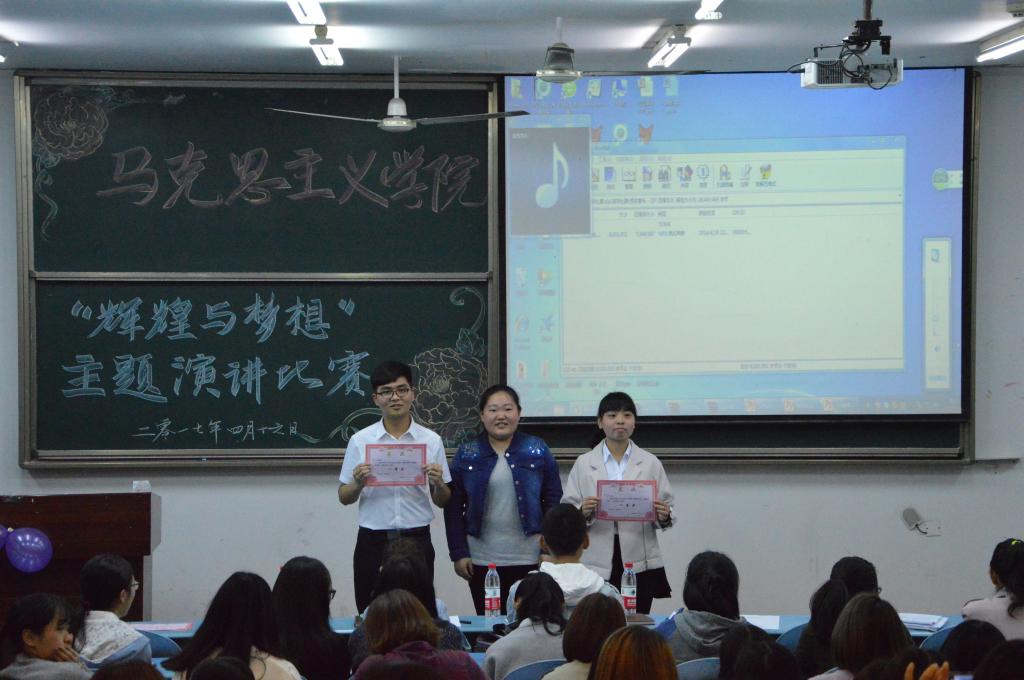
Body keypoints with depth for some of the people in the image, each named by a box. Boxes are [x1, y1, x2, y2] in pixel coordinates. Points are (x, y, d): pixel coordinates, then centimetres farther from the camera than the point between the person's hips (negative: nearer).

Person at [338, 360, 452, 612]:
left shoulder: (431, 440, 4)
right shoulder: (360, 440, 3)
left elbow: (442, 502, 9)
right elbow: (344, 498, 7)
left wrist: (438, 483, -12)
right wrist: (357, 483, -14)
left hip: (417, 541, 0)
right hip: (373, 542, 0)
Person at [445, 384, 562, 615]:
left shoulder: (537, 451, 3)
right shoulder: (466, 455, 4)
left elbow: (553, 501, 3)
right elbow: (454, 507, 4)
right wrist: (458, 553, -2)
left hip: (528, 559, -1)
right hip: (481, 560, 1)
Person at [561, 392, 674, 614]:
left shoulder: (650, 463, 10)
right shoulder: (583, 464, 8)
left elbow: (667, 509, 9)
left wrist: (664, 517, -13)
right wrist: (582, 512, -15)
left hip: (640, 564, 1)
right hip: (597, 564, -1)